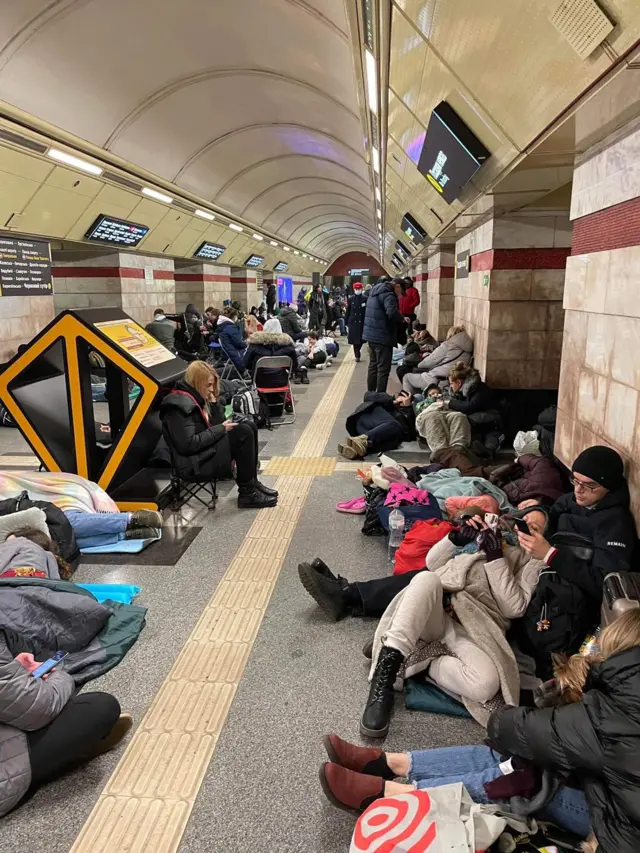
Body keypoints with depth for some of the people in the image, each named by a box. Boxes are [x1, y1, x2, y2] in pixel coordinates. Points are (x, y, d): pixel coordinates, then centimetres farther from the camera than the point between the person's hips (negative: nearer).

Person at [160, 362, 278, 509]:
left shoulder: (197, 397, 12)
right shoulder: (179, 404, -17)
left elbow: (218, 424, 14)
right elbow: (188, 445, -25)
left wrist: (214, 403, -2)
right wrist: (221, 429, -18)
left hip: (207, 452, 10)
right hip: (195, 464, -10)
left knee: (248, 426, 3)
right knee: (244, 433, -19)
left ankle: (252, 483, 6)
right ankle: (247, 494, -12)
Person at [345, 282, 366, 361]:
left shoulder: (365, 298, -1)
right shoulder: (350, 299, 3)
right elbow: (348, 311, 5)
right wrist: (346, 322, 3)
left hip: (362, 322, -1)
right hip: (353, 322, 1)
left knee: (361, 339, 4)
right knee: (354, 340, 0)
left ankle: (357, 353, 29)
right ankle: (357, 355, 10)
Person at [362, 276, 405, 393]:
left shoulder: (375, 291, 16)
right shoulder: (387, 293, -14)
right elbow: (392, 312, -29)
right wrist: (402, 319, -11)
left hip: (372, 334, 9)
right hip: (382, 336, -9)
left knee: (373, 366, 16)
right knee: (383, 369, -5)